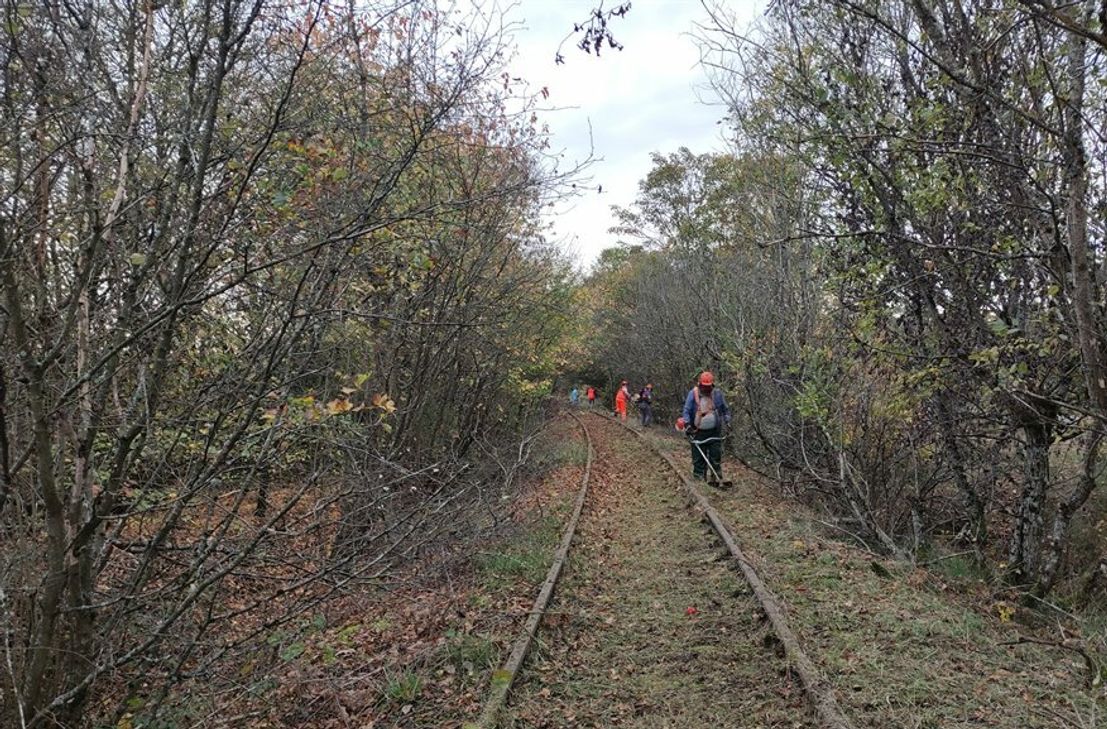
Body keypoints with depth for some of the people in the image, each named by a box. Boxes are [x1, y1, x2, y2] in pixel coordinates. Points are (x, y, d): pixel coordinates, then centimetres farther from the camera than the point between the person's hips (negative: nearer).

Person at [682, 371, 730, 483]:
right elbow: (687, 411, -2)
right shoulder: (693, 394, -3)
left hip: (715, 432, 1)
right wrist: (687, 425, -11)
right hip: (698, 432, -1)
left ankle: (717, 478, 10)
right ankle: (698, 477, 11)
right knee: (698, 458, 2)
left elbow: (726, 410, 16)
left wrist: (727, 422, 5)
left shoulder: (717, 394, 4)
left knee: (716, 457, 3)